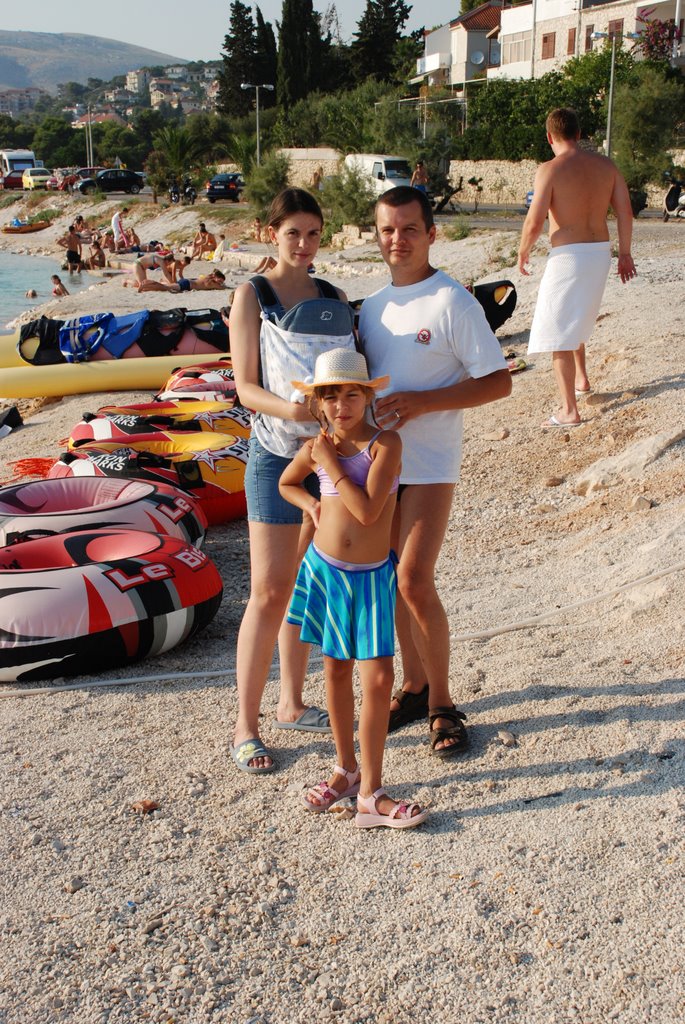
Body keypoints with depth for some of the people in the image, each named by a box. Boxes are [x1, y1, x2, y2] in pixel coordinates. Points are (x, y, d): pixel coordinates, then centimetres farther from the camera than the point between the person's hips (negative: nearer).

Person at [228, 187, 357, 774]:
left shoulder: (335, 299, 12)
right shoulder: (253, 296, -1)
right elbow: (246, 385, -8)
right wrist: (288, 408, -27)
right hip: (277, 453, -5)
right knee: (270, 589, -6)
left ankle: (292, 705, 26)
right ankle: (246, 727, 4)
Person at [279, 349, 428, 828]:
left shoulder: (386, 443, -12)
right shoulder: (317, 447, 0)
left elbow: (368, 510, -22)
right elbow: (287, 483, 21)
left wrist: (333, 466, -15)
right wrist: (312, 504, 2)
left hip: (371, 577, -3)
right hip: (325, 570, 3)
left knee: (378, 680, -6)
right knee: (336, 672, 14)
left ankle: (370, 792, 4)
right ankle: (346, 769, 31)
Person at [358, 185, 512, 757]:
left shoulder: (453, 303, -9)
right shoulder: (373, 306, 10)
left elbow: (499, 382, -11)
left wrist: (421, 402, -20)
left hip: (429, 463, -6)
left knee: (414, 582, -13)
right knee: (391, 580, 11)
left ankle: (442, 703, 4)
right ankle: (414, 686, 27)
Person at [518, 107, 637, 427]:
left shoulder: (550, 169, -11)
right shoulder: (606, 165, 6)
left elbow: (534, 222, -17)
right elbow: (625, 212, 5)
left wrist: (523, 251, 1)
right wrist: (625, 253, 15)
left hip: (567, 255, -7)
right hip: (600, 252, 7)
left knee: (558, 333, -2)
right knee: (577, 319, 30)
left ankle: (569, 410, -6)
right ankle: (581, 379, 40)